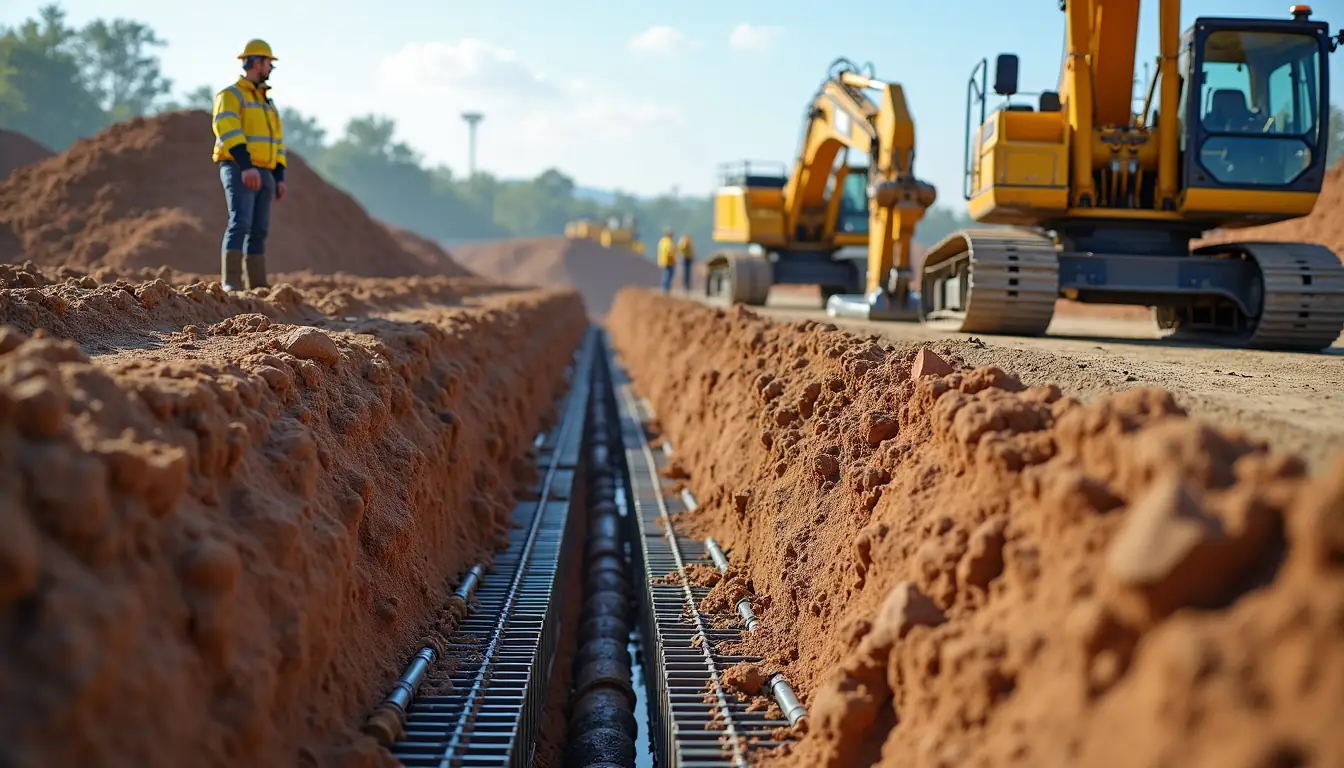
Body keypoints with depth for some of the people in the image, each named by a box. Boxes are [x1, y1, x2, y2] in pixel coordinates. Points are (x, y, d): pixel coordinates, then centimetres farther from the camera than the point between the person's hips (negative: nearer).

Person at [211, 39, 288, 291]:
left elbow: (276, 141, 22)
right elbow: (228, 131, -19)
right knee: (240, 223, -21)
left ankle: (257, 286, 6)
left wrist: (279, 178, 12)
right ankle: (231, 282, -25)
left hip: (263, 174, 8)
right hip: (238, 171, -8)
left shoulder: (266, 102, 23)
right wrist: (246, 166, -30)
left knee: (258, 230, 5)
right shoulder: (229, 96, -4)